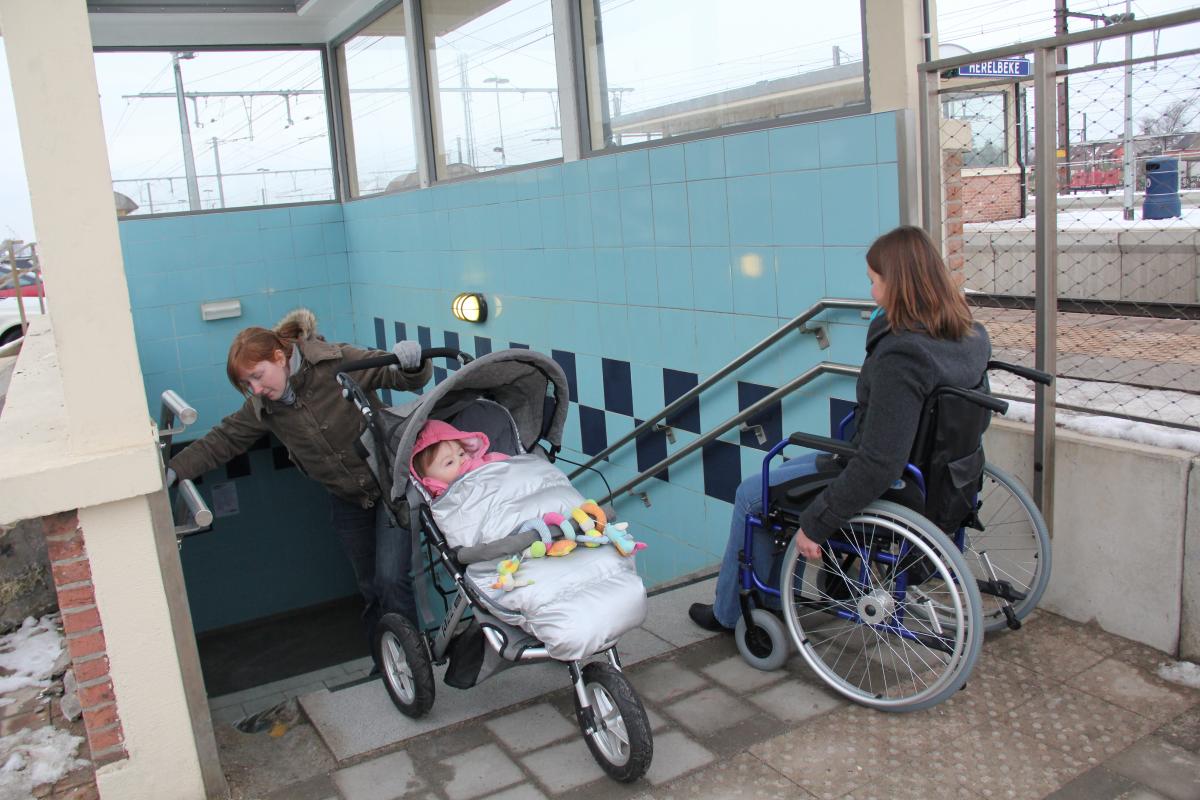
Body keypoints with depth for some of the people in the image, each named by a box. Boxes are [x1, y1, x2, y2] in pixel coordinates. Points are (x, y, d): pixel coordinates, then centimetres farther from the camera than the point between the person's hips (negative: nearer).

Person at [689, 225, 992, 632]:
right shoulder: (971, 337, -5)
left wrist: (814, 523, -25)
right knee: (789, 468, 29)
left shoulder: (900, 357, -33)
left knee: (750, 494, 10)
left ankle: (729, 613, 29)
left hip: (882, 491, -9)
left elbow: (878, 467, -34)